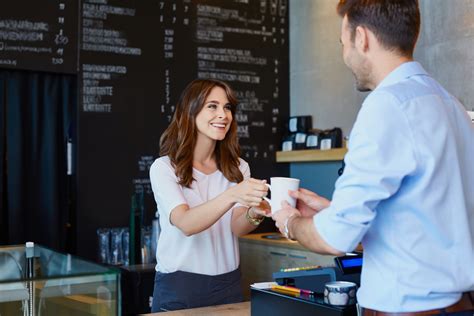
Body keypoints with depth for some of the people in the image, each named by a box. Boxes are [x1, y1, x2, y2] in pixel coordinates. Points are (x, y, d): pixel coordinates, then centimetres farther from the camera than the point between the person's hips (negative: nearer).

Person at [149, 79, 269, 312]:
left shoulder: (238, 167, 5)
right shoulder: (164, 167, -10)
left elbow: (237, 227, -8)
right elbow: (186, 224, -24)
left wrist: (254, 214, -31)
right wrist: (232, 195, -40)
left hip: (227, 284, 4)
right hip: (178, 286, -4)